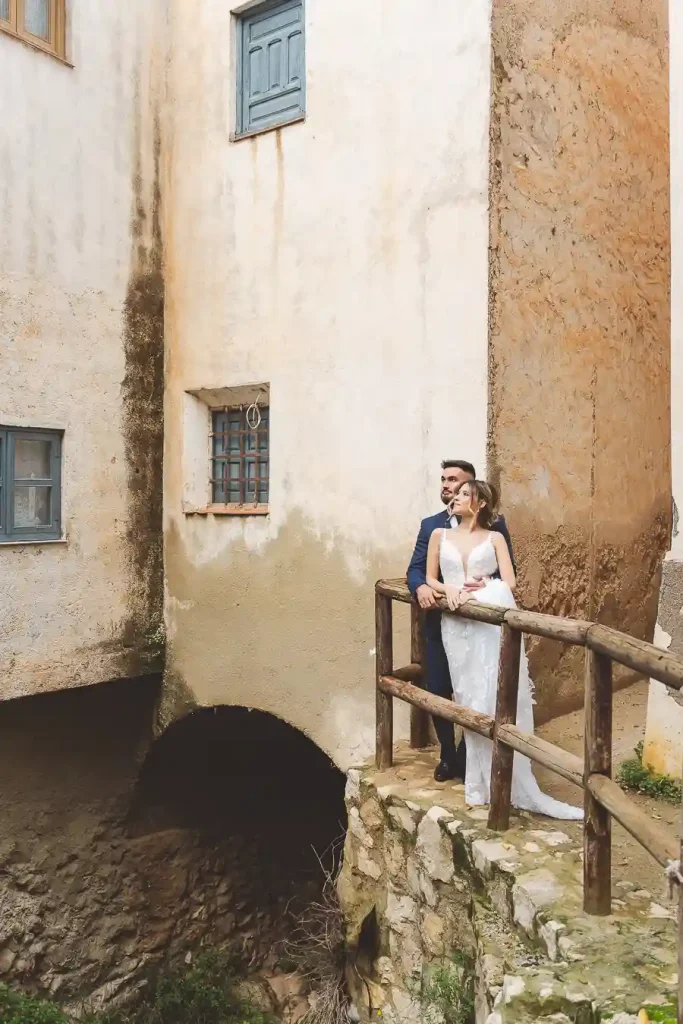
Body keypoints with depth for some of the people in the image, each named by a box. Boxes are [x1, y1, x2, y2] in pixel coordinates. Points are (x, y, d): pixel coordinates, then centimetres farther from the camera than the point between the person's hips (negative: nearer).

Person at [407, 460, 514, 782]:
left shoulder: (494, 523, -1)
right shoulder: (430, 525, 8)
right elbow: (415, 568, 2)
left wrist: (486, 582, -24)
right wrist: (420, 587, -20)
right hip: (439, 623, 3)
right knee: (437, 693, 7)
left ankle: (467, 757, 26)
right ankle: (448, 755, 28)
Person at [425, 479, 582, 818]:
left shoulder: (494, 538, 13)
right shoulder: (440, 535, 19)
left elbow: (508, 582, 3)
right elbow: (429, 579, 17)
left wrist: (476, 591, -13)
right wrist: (449, 589, -5)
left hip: (493, 622, -2)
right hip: (458, 625, 2)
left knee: (498, 698, -10)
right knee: (471, 700, -1)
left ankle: (511, 784, -1)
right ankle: (481, 783, 6)